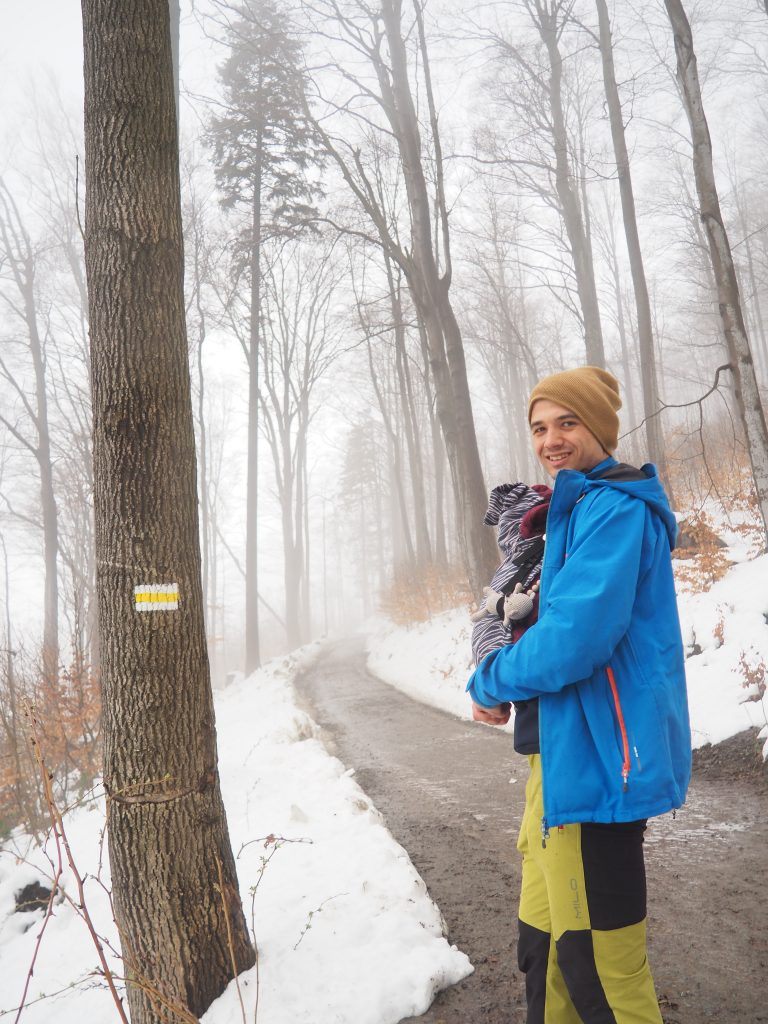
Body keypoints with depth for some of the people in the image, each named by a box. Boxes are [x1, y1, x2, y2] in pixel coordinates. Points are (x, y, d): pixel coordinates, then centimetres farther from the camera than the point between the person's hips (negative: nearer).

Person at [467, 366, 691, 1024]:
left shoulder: (613, 507, -17)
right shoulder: (581, 507, 16)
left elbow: (575, 636, -26)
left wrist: (491, 685, -8)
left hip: (596, 763, -10)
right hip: (566, 752, 11)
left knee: (595, 962, 3)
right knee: (546, 940, 22)